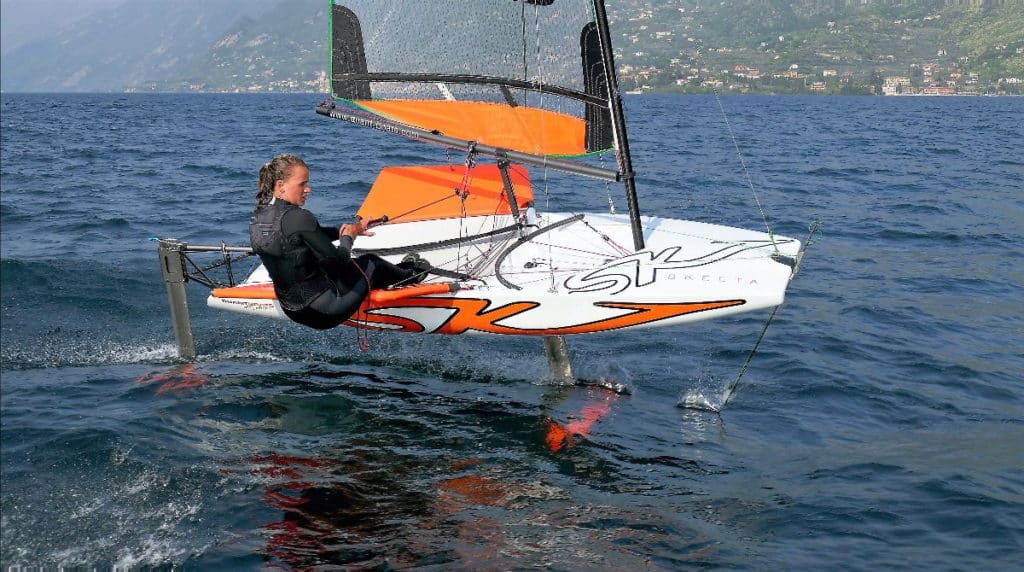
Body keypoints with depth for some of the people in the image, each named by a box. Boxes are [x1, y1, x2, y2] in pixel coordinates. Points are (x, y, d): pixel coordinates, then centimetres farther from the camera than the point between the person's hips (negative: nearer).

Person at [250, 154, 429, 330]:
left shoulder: (258, 217, 0)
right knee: (371, 262, 18)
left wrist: (343, 231, 8)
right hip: (326, 312, -8)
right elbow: (336, 261, -20)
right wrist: (348, 237, -1)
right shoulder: (298, 217, -26)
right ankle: (410, 274, 48)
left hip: (293, 312, 8)